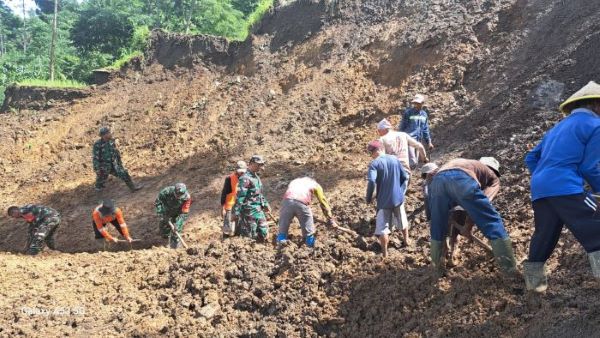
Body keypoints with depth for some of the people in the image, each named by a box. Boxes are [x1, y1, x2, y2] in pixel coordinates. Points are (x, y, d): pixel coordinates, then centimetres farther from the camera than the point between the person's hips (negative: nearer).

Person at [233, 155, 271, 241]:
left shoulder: (256, 177, 14)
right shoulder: (245, 178, -15)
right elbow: (240, 196, -21)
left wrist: (265, 204, 30)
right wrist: (236, 212, -24)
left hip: (259, 211, 9)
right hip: (249, 212, -9)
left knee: (264, 234, 10)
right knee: (249, 236, -5)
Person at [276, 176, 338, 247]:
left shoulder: (294, 181, 43)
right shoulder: (315, 184, 33)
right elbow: (323, 202, 31)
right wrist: (330, 219, 35)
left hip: (287, 200, 2)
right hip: (302, 203, -2)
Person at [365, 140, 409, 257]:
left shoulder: (374, 163, -14)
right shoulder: (395, 159, 1)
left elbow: (372, 181, -27)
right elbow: (405, 176, 4)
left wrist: (368, 198, -15)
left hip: (384, 200, -5)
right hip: (398, 197, 5)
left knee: (382, 227, 5)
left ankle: (385, 252, 5)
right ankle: (406, 240, 46)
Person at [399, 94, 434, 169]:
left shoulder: (424, 114, 11)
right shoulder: (408, 112, -5)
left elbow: (425, 129, 19)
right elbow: (402, 127, -2)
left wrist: (429, 142, 18)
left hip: (418, 141, 6)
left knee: (415, 162, 9)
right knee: (412, 162, -18)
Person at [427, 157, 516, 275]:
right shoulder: (493, 177, 34)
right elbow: (484, 201, 15)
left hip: (438, 179, 4)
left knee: (438, 229, 22)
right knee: (492, 222, 7)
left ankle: (437, 268, 30)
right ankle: (511, 270, 6)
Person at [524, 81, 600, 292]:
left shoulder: (558, 128, 27)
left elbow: (531, 158, 28)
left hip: (539, 190, 8)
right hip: (565, 189, -8)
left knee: (544, 237, 14)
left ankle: (534, 280, 19)